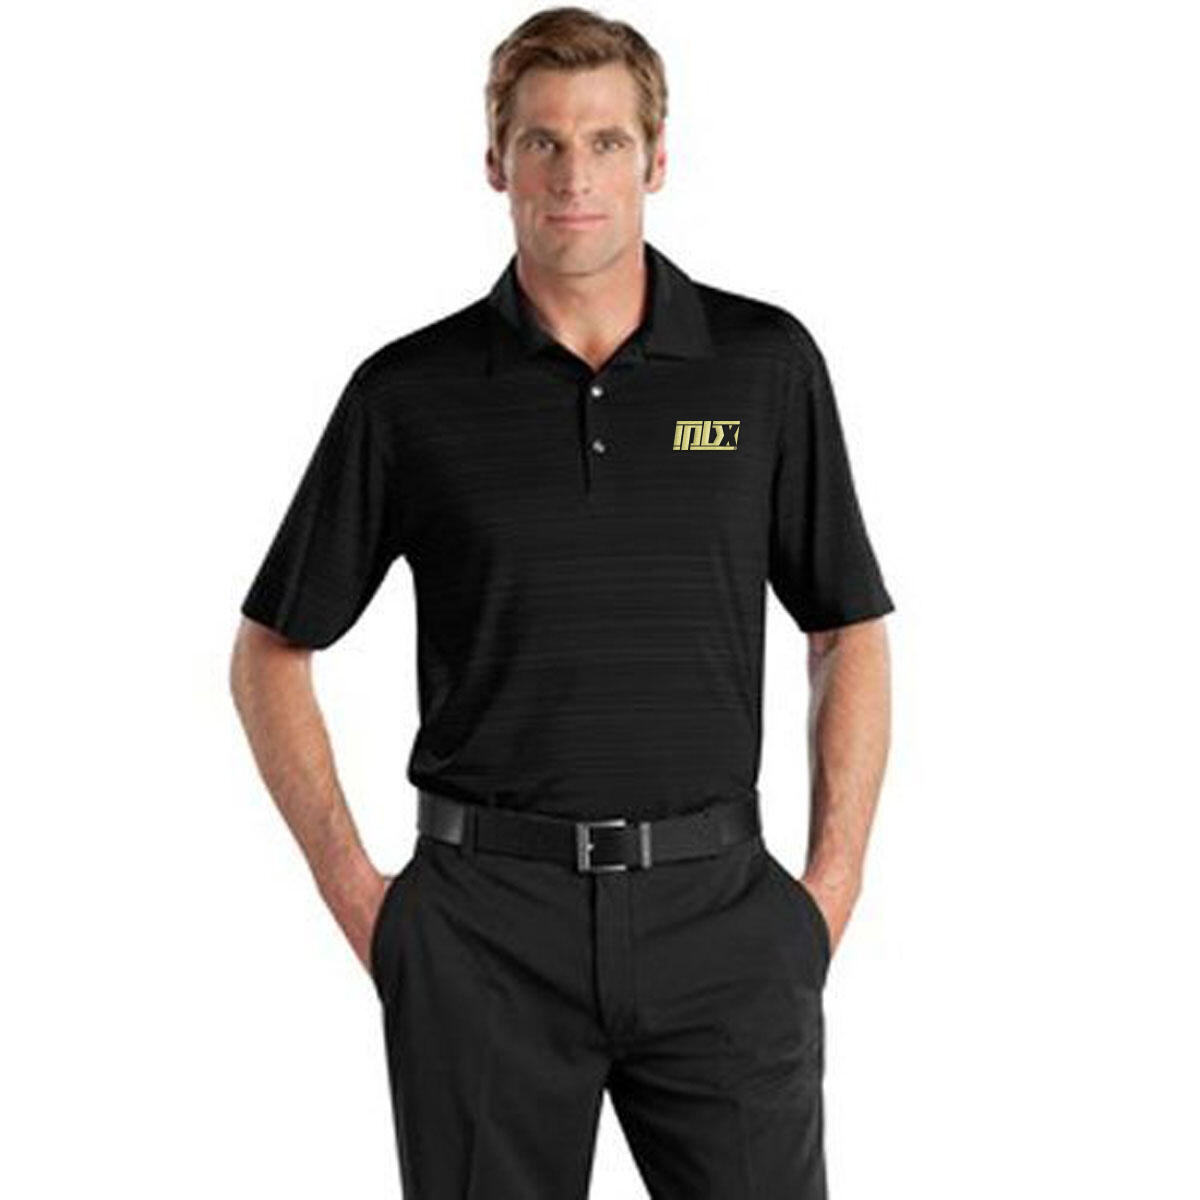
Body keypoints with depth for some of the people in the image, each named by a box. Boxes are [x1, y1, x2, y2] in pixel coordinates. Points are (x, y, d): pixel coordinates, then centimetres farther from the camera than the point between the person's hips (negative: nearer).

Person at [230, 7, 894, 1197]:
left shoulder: (766, 363, 2)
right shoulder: (410, 393, 0)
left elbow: (848, 633, 8)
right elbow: (271, 649, 8)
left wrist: (831, 888, 0)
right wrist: (352, 888, 0)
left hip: (715, 916, 0)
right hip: (485, 922, 0)